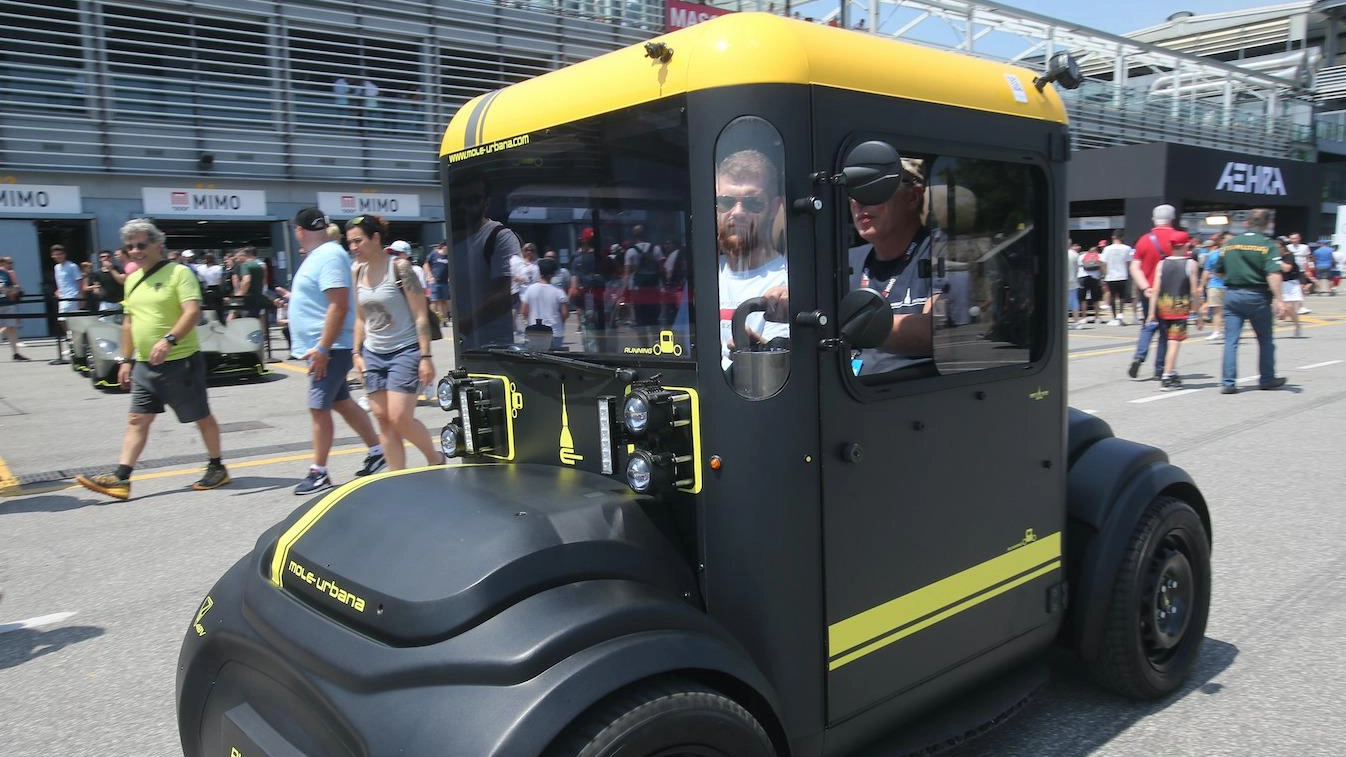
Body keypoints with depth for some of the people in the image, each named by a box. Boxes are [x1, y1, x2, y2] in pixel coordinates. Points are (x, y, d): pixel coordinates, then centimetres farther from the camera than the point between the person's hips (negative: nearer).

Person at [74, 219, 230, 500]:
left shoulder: (179, 273, -9)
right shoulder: (132, 279, 14)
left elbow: (193, 311, -21)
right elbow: (128, 322, 21)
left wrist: (169, 340, -33)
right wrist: (126, 360, 18)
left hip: (181, 361, -7)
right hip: (145, 364, 7)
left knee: (201, 417, 5)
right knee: (137, 420, 4)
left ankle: (217, 468, 19)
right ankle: (120, 478, 3)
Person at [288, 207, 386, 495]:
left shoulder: (329, 256, -17)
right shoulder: (318, 255, 14)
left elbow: (339, 305, -25)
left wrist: (322, 348, -25)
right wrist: (293, 299, 38)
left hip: (329, 348, -10)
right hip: (321, 347, 10)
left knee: (319, 408, -5)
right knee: (342, 403, 15)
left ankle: (319, 474, 4)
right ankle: (377, 452, 23)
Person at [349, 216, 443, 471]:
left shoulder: (400, 267, -10)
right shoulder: (358, 271, 7)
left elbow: (421, 316, -12)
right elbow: (361, 318, 16)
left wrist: (425, 356, -16)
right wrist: (357, 353, 9)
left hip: (405, 352, -6)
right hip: (373, 354, 6)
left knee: (400, 418, -11)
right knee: (382, 418, 3)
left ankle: (435, 458, 14)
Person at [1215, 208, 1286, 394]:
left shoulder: (1230, 244, 5)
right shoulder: (1267, 245, -8)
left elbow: (1219, 271, 12)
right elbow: (1273, 274, -19)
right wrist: (1278, 299, -21)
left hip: (1231, 295, 3)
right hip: (1257, 296, -3)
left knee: (1231, 340, 2)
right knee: (1265, 340, 14)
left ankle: (1227, 382, -5)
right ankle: (1267, 379, 25)